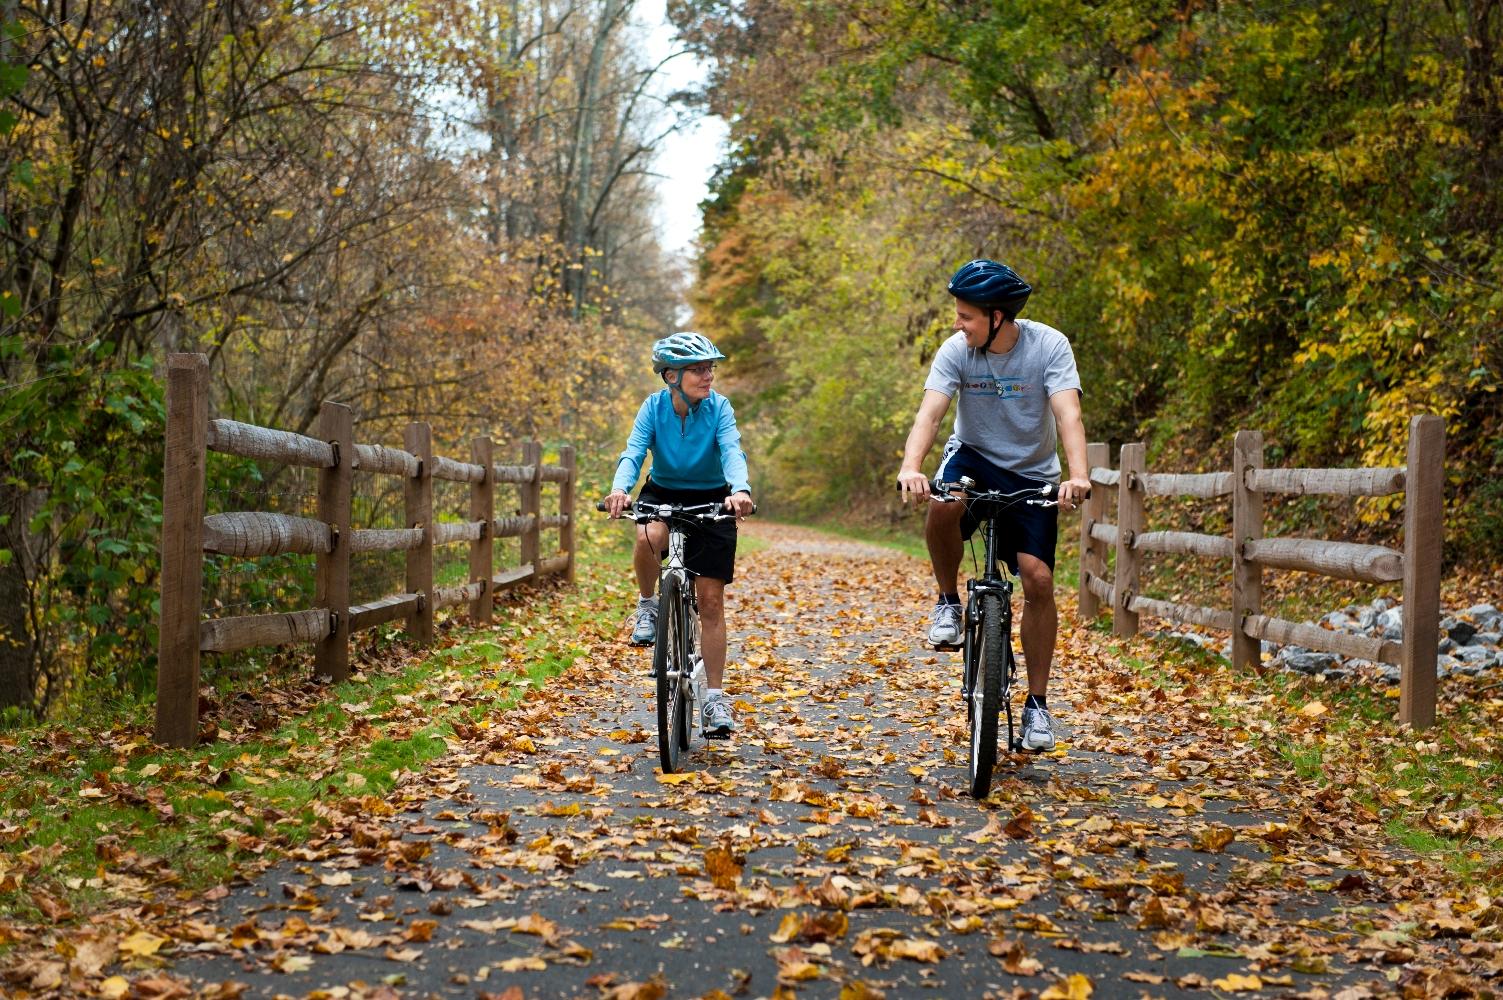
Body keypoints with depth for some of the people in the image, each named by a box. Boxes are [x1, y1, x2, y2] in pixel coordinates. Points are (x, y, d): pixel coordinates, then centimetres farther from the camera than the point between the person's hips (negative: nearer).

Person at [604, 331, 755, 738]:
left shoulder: (719, 407, -16)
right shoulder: (654, 407, -14)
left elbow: (732, 451, -31)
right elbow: (633, 452, -25)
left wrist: (740, 489, -52)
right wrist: (620, 488, -47)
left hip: (711, 501, 0)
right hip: (662, 494, 0)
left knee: (711, 601, -5)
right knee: (647, 539, -37)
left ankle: (715, 699, 3)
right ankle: (647, 607, -6)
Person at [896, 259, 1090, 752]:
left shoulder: (1049, 345, -18)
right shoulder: (955, 350, -14)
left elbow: (1068, 414, -30)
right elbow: (929, 413, -25)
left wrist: (1078, 475, -47)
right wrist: (911, 467, -45)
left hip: (1032, 474, 0)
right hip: (973, 456, 1)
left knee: (1038, 579, -13)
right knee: (944, 503, -35)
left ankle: (1037, 703, 2)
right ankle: (948, 601, -8)